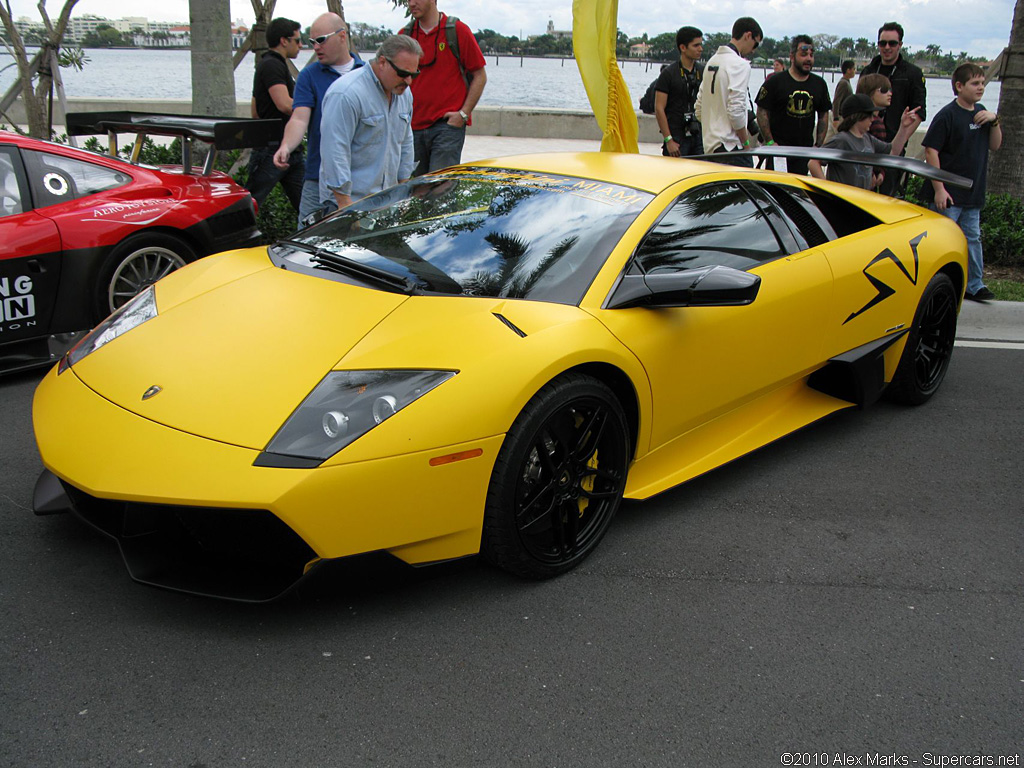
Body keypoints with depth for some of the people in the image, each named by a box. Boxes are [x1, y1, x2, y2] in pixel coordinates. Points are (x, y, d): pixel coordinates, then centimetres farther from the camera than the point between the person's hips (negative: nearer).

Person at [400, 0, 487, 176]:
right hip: (413, 127, 5)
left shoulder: (457, 31, 0)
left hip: (448, 124, -4)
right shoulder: (405, 35, 11)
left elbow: (480, 76, 1)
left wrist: (464, 113, -7)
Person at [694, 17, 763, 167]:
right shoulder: (740, 64, -11)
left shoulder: (712, 61, 16)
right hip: (732, 146, -9)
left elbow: (698, 107, 17)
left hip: (710, 144, 9)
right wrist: (746, 143, -9)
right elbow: (736, 110, -19)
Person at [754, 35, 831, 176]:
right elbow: (762, 112, -4)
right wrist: (769, 142, -11)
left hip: (805, 149, 4)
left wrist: (819, 145, 8)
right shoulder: (775, 81, -3)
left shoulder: (819, 84, 10)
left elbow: (824, 115, 16)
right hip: (778, 147, -4)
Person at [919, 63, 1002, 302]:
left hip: (973, 193, 8)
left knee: (973, 238, 13)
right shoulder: (948, 115, -12)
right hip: (948, 193, -7)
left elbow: (995, 145, 15)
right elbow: (931, 150, -17)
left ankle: (974, 285, 22)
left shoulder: (980, 112, 10)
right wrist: (939, 188, -20)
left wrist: (995, 121, -5)